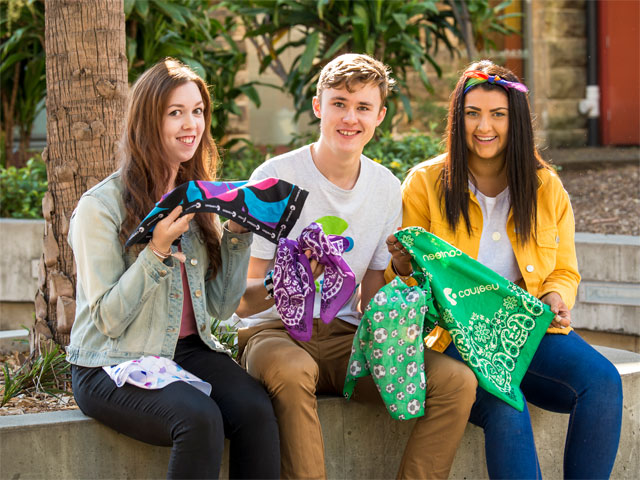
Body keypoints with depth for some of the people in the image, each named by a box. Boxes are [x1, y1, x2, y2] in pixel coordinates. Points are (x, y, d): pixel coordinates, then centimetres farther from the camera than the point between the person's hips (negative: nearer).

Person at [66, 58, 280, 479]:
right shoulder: (101, 207, -9)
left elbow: (222, 306, 12)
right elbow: (108, 320, -12)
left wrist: (237, 235, -1)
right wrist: (157, 251, -21)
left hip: (190, 350, 5)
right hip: (114, 363, -5)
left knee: (255, 409, -25)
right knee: (200, 419, -33)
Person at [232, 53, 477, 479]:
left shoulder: (388, 189, 7)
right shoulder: (274, 179, -8)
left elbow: (371, 298, 13)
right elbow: (242, 302, -12)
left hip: (345, 337, 5)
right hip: (274, 331, -4)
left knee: (457, 381, -19)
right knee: (292, 371, -41)